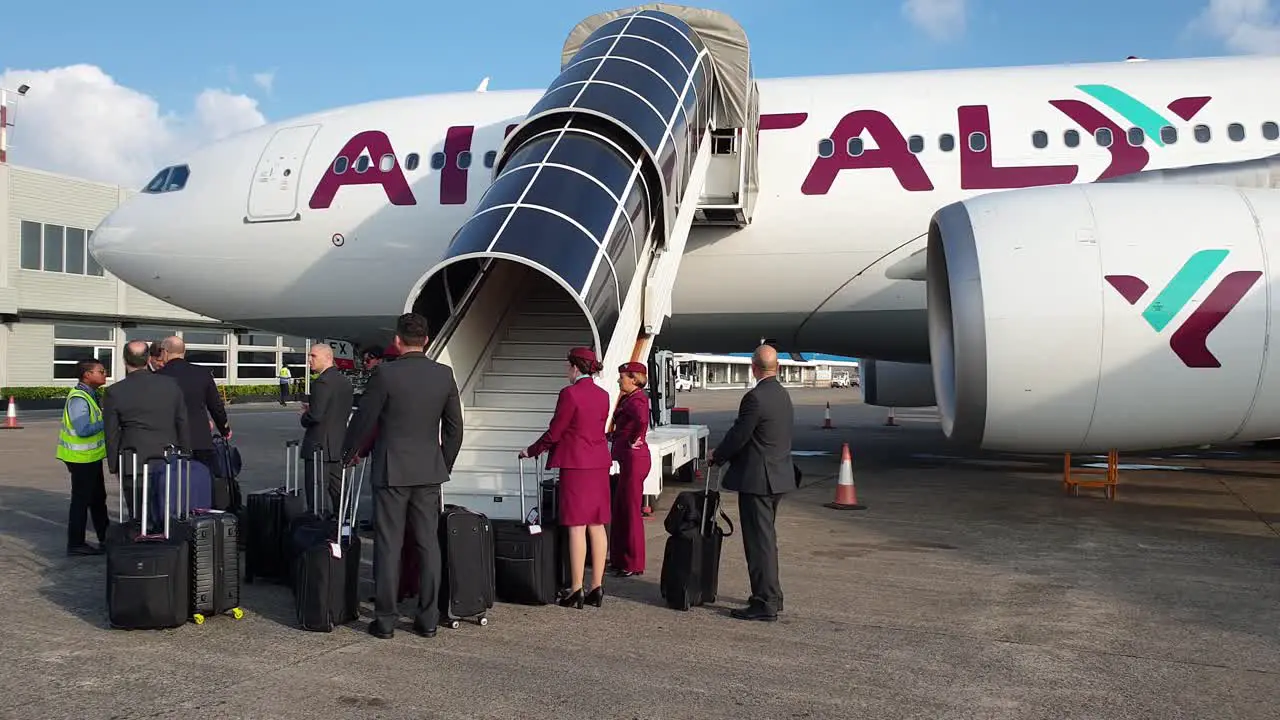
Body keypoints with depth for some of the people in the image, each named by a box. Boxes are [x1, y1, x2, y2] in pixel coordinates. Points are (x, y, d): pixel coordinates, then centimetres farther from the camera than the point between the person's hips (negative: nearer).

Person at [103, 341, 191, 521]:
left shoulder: (115, 392, -6)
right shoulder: (171, 384, 0)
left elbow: (111, 434, -1)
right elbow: (184, 425, 5)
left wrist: (114, 466, 10)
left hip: (134, 465, -2)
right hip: (170, 464, 2)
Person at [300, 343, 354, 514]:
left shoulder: (322, 382, -17)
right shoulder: (345, 381, 10)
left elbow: (315, 415, -23)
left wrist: (304, 418, -1)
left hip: (319, 445, -9)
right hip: (339, 445, 9)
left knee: (315, 494, -3)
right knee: (338, 492, 14)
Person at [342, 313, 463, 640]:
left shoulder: (385, 374, -11)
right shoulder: (444, 374, 1)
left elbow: (364, 419, -4)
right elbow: (454, 426, 7)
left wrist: (348, 453, 14)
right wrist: (445, 464, 19)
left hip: (391, 471, -3)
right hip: (429, 471, 3)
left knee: (388, 545, 4)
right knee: (428, 543, 9)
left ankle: (385, 620, 11)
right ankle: (428, 619, 14)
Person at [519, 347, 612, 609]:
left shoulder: (569, 393, -12)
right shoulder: (603, 395, 10)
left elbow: (554, 432, -10)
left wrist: (531, 451, 6)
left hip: (575, 465, -7)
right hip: (599, 464, 7)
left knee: (576, 527, -4)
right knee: (597, 525, 9)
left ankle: (576, 591, -1)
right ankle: (597, 587, 13)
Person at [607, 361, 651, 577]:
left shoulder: (635, 400, -17)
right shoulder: (629, 399, 14)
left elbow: (642, 420, -38)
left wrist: (634, 441, -25)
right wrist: (614, 435, 19)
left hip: (634, 459, -10)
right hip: (628, 460, 10)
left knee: (631, 511, -2)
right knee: (620, 509, 16)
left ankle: (634, 565, 7)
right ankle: (621, 559, 26)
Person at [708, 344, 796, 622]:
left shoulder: (755, 397, -20)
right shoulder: (783, 395, 9)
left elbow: (738, 436, -17)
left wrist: (717, 456, 2)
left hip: (757, 479, -10)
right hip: (778, 475, 10)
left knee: (759, 540, -2)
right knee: (766, 538, 20)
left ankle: (765, 604, 3)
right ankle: (771, 595, 30)